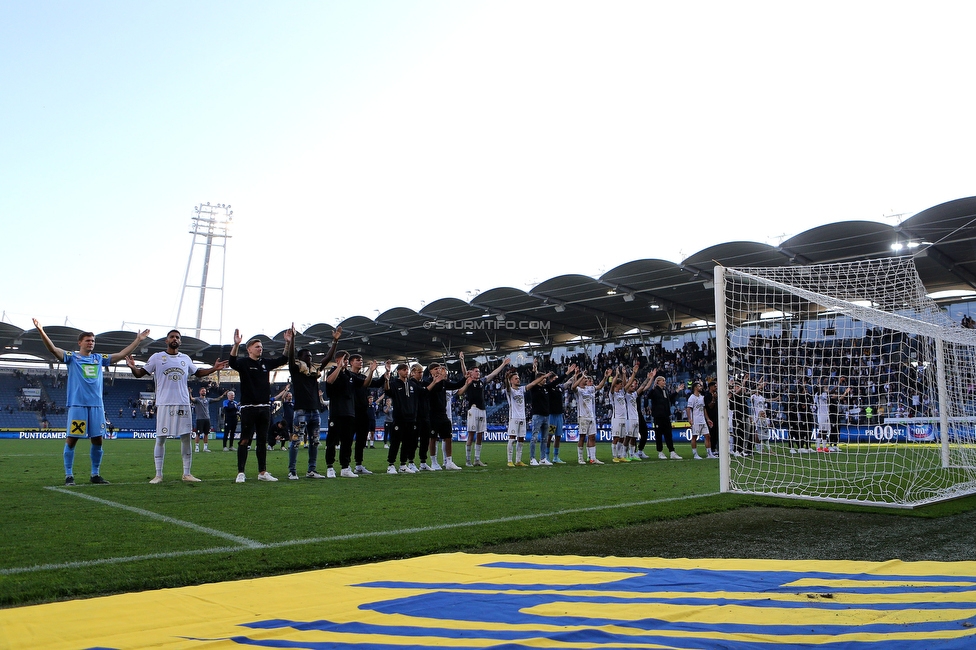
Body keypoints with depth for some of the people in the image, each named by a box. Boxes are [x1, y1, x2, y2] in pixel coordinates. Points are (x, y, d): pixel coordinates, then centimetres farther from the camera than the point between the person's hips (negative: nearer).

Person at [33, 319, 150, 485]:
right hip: (77, 405, -4)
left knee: (97, 440, 6)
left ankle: (95, 475, 17)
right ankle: (69, 475, 6)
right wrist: (41, 332, -24)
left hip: (97, 405, 4)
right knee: (71, 440, -3)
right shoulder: (72, 357, 4)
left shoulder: (99, 358, 16)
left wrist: (138, 340, 19)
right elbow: (53, 349, -9)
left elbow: (121, 354, 20)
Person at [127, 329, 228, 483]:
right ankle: (158, 474, 8)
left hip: (183, 404, 3)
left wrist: (214, 369, 14)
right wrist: (132, 367, -20)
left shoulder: (186, 359, 13)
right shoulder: (157, 357, 2)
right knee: (160, 438, 0)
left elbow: (197, 372, 27)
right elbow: (140, 373, 1)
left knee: (186, 438, 4)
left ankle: (187, 473, 12)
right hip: (164, 404, -3)